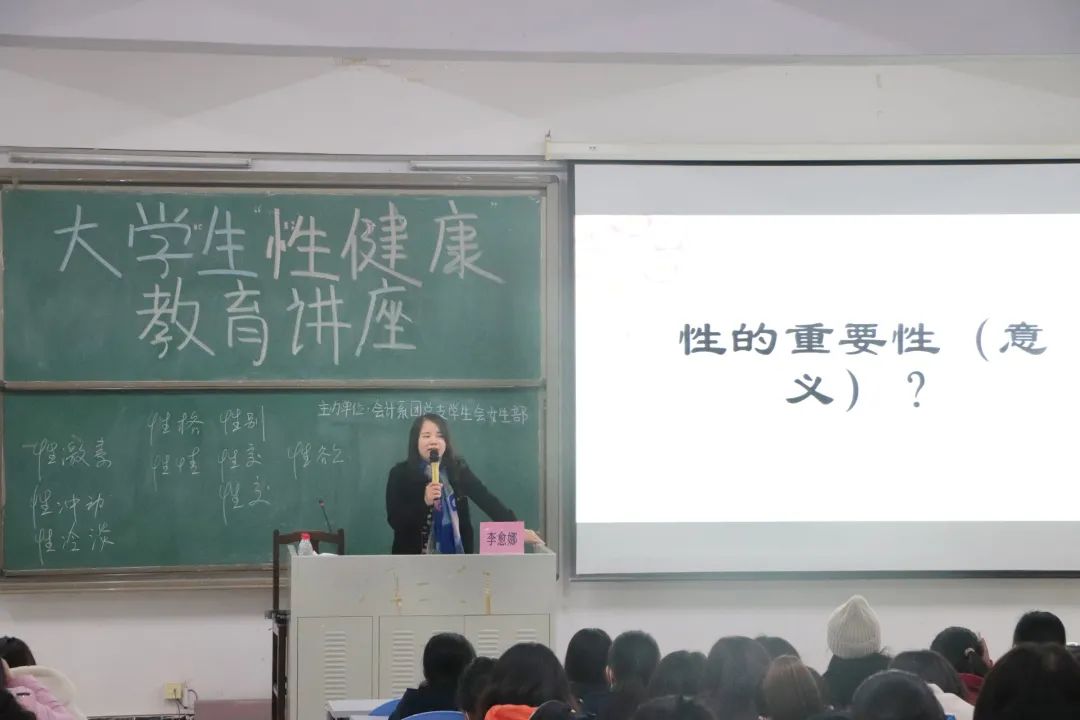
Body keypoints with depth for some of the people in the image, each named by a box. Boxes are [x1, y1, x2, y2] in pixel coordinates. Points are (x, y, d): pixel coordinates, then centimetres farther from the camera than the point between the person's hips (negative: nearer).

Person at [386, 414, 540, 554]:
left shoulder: (457, 469, 2)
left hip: (455, 559, 3)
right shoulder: (400, 474, -5)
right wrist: (424, 502, -26)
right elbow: (395, 520, -10)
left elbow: (486, 498, -7)